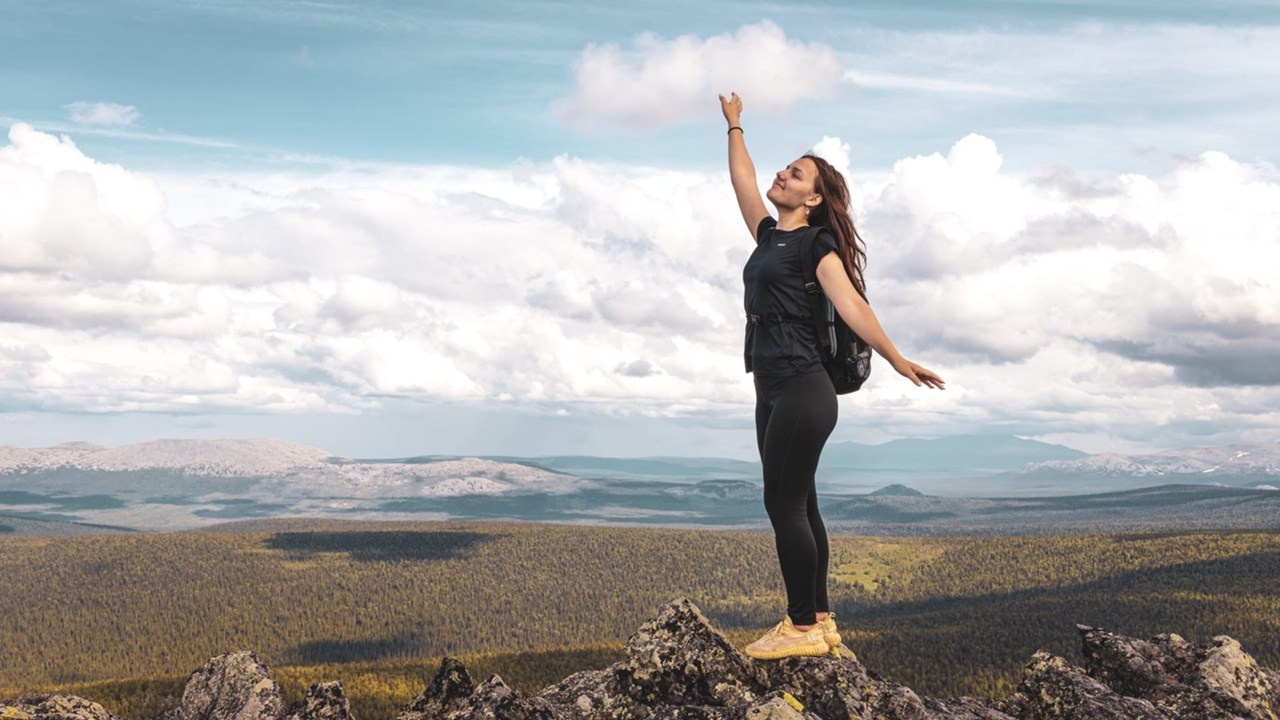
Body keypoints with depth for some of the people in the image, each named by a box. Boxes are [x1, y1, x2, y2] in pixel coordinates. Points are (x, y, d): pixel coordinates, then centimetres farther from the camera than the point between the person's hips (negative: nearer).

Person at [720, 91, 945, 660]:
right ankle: (820, 619, 16)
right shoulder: (769, 235, 16)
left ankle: (804, 627, -5)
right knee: (797, 505, 9)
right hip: (772, 391, 8)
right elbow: (743, 180, 29)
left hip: (803, 390, -8)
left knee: (784, 503, -9)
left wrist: (897, 360, -27)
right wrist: (734, 126, 39)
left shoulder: (817, 244, -6)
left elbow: (850, 305, -17)